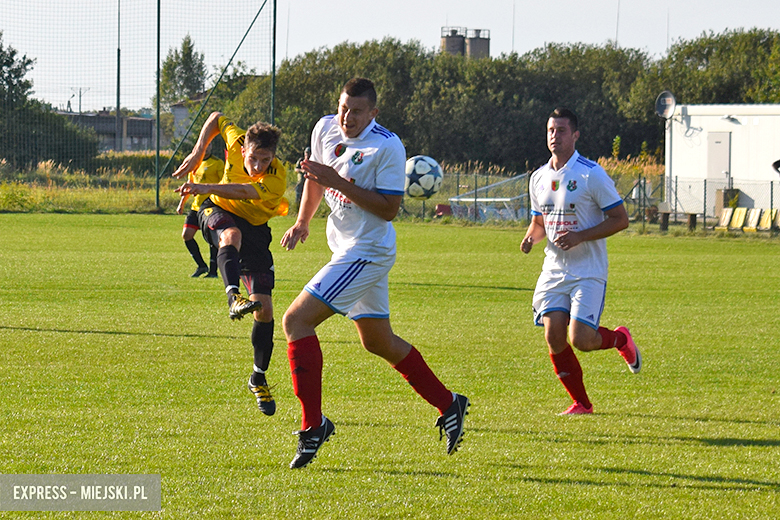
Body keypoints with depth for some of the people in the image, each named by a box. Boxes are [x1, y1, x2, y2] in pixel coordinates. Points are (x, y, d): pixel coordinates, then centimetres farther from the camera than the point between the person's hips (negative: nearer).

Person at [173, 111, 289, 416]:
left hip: (255, 228, -1)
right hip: (218, 212, 1)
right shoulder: (236, 143, -19)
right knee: (232, 235, -40)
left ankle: (259, 378, 12)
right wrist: (197, 154, -5)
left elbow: (245, 192, -46)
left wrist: (206, 188, -57)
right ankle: (233, 297, -63)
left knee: (264, 308, -6)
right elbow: (217, 119, 1)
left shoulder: (277, 178, -29)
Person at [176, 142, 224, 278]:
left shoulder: (218, 163, -3)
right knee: (186, 235, -2)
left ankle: (213, 270, 1)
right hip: (196, 206, 6)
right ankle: (201, 266, 10)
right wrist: (181, 204, 19)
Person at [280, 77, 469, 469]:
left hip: (367, 254, -9)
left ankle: (313, 424, -14)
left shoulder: (387, 147, -19)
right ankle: (448, 406, 31)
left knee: (296, 321, -16)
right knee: (378, 342, 19)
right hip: (347, 249, 9)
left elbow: (389, 208, -21)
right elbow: (316, 178, 21)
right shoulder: (326, 129, 3)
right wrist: (302, 222, 10)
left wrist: (338, 182, -26)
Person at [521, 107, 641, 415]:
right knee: (554, 338, -6)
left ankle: (620, 339, 19)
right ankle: (581, 403, 11)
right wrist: (531, 237, -2)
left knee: (581, 340, -15)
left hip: (588, 271, -5)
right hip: (554, 270, 5)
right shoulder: (539, 178, 8)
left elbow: (620, 219, -9)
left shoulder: (592, 175, -11)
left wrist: (580, 236, -20)